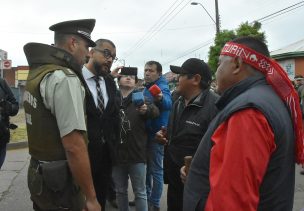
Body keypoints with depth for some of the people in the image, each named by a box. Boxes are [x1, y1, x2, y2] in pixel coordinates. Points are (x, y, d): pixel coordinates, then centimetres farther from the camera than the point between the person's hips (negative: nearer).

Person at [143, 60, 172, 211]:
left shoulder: (162, 87, -16)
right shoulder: (147, 88, 10)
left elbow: (168, 104, -40)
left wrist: (161, 98, -61)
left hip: (156, 135, -8)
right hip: (146, 133, 9)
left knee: (156, 170, 1)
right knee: (146, 167, 18)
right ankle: (145, 197, 33)